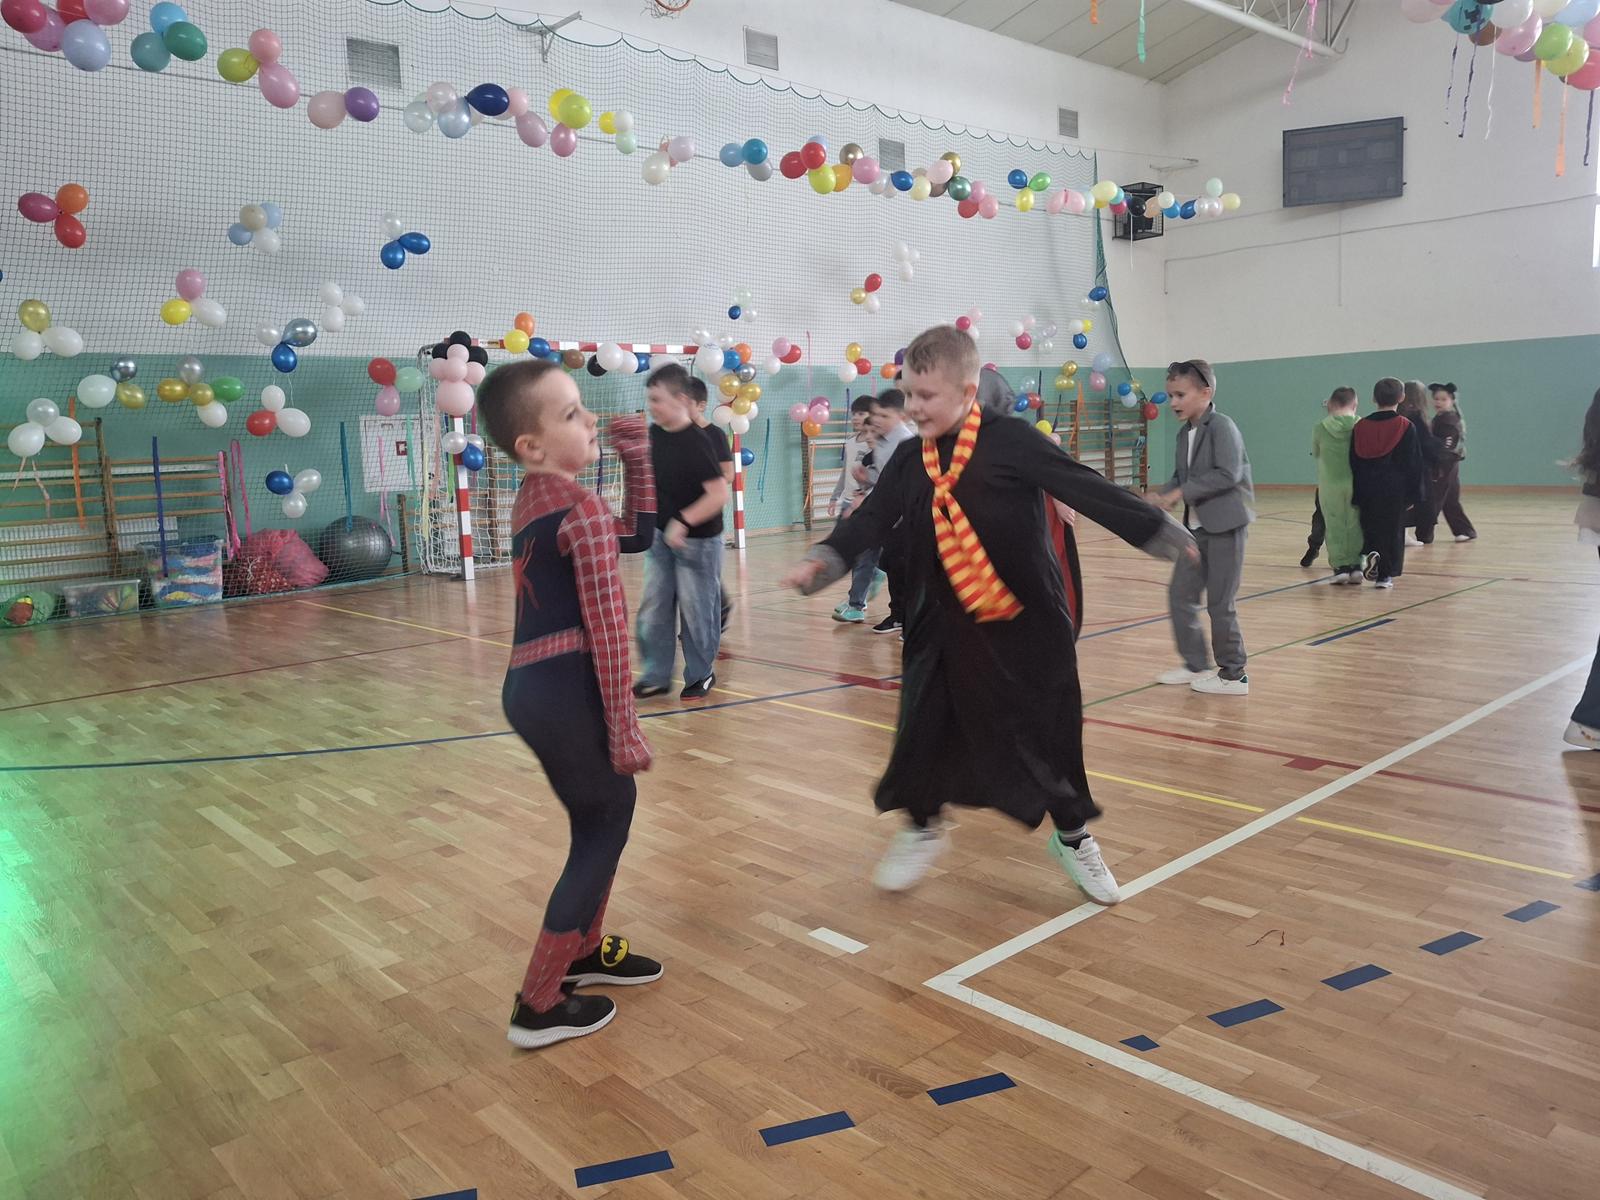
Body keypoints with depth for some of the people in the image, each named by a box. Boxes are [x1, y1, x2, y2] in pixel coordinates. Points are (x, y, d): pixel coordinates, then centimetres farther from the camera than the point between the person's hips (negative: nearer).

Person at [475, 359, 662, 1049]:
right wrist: (624, 727, -14)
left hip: (530, 686, 9)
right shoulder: (582, 508, -15)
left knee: (603, 813, 24)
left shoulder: (534, 498, 13)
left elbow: (635, 535, 19)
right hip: (565, 688, -9)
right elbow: (607, 628, -17)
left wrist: (636, 459, 10)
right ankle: (539, 1008, 13)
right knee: (604, 827, 6)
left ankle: (587, 951, 41)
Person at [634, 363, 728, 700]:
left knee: (696, 610, 5)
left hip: (697, 541, -7)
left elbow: (719, 493, -26)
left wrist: (683, 521, -26)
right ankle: (655, 676, 20)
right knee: (653, 608, 9)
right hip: (661, 537, 7)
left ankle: (701, 675, 22)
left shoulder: (695, 443, -21)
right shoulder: (653, 434, 0)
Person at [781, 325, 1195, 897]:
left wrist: (1161, 532, -14)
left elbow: (1088, 490, -13)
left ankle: (1073, 837, 32)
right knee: (925, 731, 9)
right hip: (944, 623, 4)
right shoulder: (909, 459, 3)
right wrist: (822, 560, -17)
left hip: (1027, 619, -3)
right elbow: (871, 519, -1)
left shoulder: (1011, 440, -13)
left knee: (1051, 732, 8)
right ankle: (922, 829, 34)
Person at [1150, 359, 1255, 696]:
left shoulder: (1221, 426, -13)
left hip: (1225, 526, -8)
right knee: (1180, 593, 8)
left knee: (1219, 602, -1)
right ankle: (1195, 664, 21)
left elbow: (1228, 474, -23)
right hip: (1196, 526, 8)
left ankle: (1233, 674, 13)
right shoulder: (1185, 433, 10)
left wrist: (1182, 493, -21)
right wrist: (1163, 497, -6)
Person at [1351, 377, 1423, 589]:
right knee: (1392, 532, 6)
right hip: (1395, 491, -2)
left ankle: (1369, 553, -11)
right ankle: (1385, 575, 6)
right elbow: (1413, 464, -6)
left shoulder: (1360, 426, 2)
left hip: (1367, 492, 2)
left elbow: (1354, 464, 5)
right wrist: (1413, 494, 1)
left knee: (1370, 529, 16)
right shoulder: (1405, 427, -6)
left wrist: (1356, 496, 11)